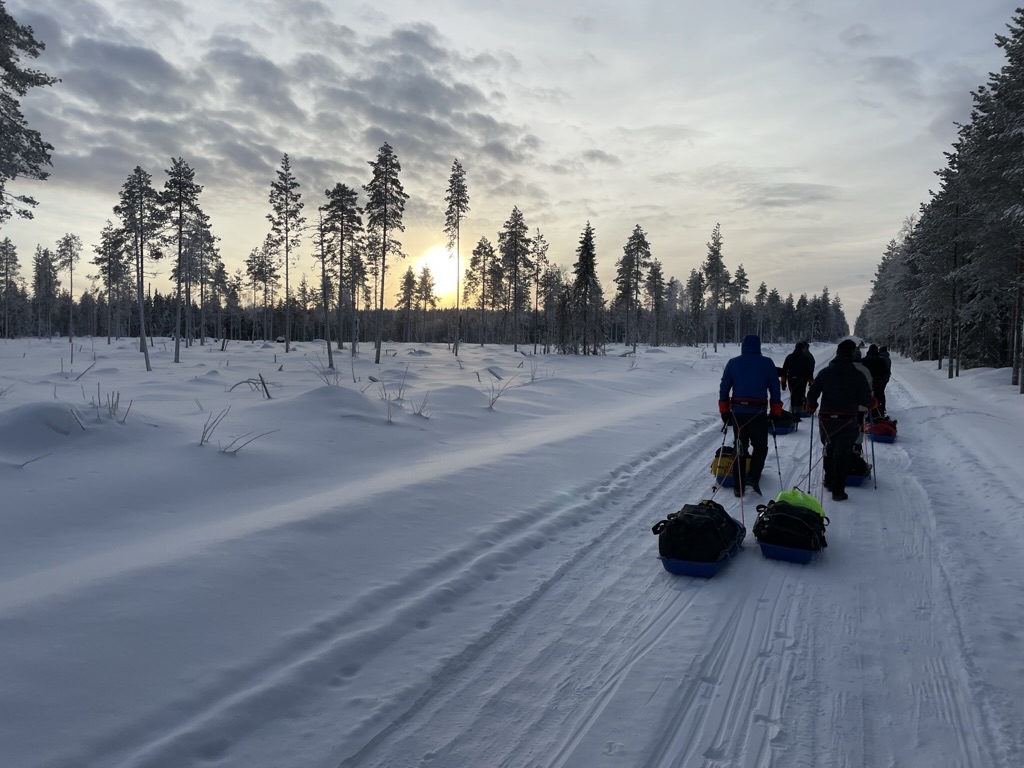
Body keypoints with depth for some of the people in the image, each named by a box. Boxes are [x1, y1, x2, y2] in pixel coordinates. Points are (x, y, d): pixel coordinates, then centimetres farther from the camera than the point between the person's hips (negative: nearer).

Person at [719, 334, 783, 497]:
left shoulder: (733, 363, 6)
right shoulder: (767, 363, 1)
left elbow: (724, 389, 7)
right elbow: (775, 390, 2)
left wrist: (725, 412, 14)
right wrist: (775, 413, 9)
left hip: (738, 412, 2)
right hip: (758, 413, -2)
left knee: (740, 448, 11)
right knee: (760, 447, 12)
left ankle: (738, 486, 11)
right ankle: (753, 477, -9)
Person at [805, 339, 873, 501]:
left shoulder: (825, 373, -1)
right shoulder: (858, 376, -8)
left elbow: (812, 394, -1)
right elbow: (866, 400, -4)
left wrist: (810, 408, 17)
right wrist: (868, 404, 18)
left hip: (826, 420, 3)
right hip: (848, 421, -3)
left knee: (829, 450, 22)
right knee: (843, 454, 4)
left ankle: (829, 482, 34)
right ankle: (838, 491, 3)